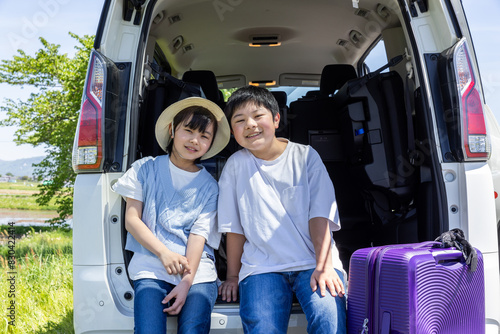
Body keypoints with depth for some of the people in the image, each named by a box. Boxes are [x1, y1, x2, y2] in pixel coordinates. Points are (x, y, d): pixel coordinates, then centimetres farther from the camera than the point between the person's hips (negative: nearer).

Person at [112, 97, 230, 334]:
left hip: (197, 270, 1)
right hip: (151, 268, -1)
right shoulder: (146, 168, 9)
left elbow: (199, 234, 0)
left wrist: (187, 281, -14)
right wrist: (163, 252, -11)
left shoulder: (209, 186, 10)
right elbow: (132, 219, 4)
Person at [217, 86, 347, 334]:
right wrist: (233, 276, 10)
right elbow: (234, 227, 9)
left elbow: (320, 215, -1)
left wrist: (323, 267, -12)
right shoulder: (236, 165, 6)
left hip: (313, 263, 0)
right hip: (262, 267, 1)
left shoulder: (306, 157, 5)